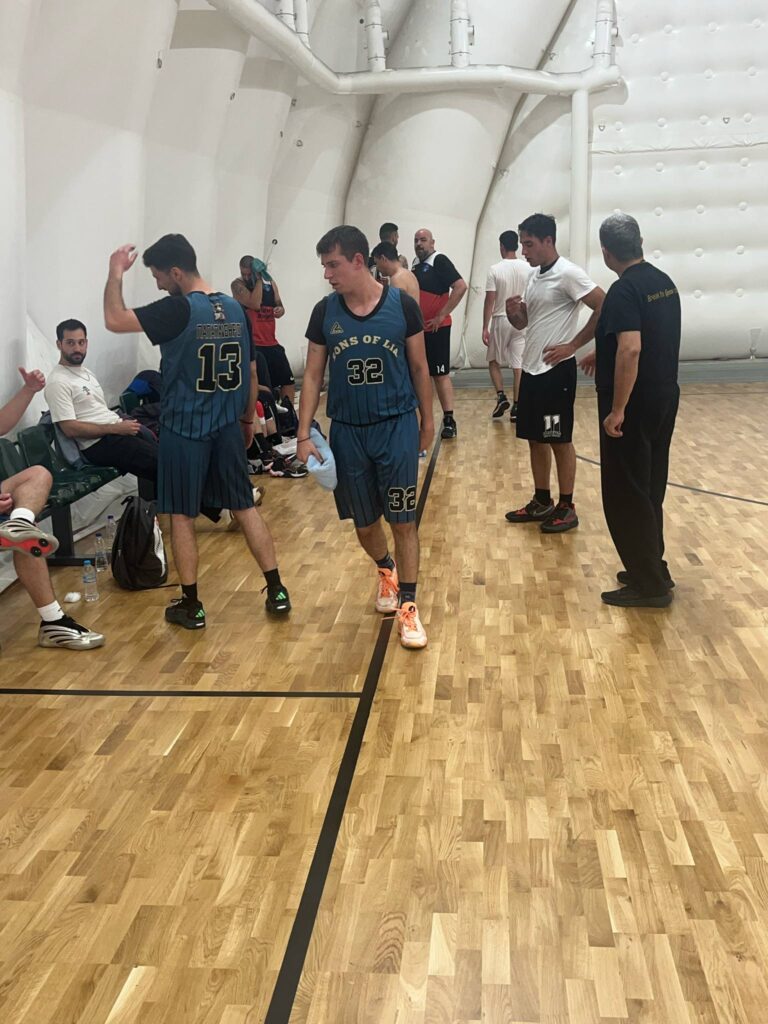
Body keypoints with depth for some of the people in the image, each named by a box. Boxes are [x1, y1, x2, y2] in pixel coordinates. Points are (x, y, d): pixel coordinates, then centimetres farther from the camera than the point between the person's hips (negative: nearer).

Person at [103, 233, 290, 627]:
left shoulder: (178, 310, -16)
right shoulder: (235, 309, 4)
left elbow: (115, 320, -17)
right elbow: (251, 374, 10)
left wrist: (116, 273, -4)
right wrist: (247, 418, 21)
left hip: (184, 429, -5)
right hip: (227, 427, 6)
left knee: (182, 516, 6)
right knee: (245, 507, 14)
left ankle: (191, 605, 13)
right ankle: (276, 591, 16)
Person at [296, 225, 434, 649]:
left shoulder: (402, 305, -7)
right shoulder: (324, 312, -2)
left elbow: (419, 367, 3)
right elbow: (312, 376, 2)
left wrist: (427, 420, 8)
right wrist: (304, 434, -5)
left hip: (396, 426, -2)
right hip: (347, 430, 2)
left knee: (403, 520, -1)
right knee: (364, 524, 12)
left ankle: (407, 605, 11)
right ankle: (386, 569, 43)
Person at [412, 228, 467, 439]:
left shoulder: (439, 261, -9)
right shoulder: (415, 264, 13)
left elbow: (460, 287, -19)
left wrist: (442, 315, -19)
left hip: (436, 328, -8)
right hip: (417, 328, 8)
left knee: (440, 373, -6)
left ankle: (449, 420, -3)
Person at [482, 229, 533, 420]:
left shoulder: (495, 270, -10)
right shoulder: (529, 269, -1)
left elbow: (490, 300, -10)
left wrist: (485, 328, -6)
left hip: (501, 321, -2)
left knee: (494, 361, 16)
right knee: (519, 365, 3)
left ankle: (501, 396, 1)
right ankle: (516, 407, 2)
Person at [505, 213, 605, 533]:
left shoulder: (568, 273, -14)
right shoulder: (534, 276, 12)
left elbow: (604, 308, -19)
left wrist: (572, 345, -16)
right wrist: (513, 312, -3)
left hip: (556, 371, -9)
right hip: (531, 370, 9)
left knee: (560, 441, 0)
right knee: (535, 439, 13)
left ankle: (566, 508, 9)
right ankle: (542, 502, 24)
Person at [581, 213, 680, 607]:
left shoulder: (624, 291, -18)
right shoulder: (664, 281, 10)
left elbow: (631, 349, -29)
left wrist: (617, 409, -26)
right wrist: (604, 353, 33)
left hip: (635, 404, -9)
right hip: (665, 397, 9)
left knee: (625, 494, 0)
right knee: (649, 490, 18)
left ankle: (649, 584, 5)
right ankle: (653, 569, 27)